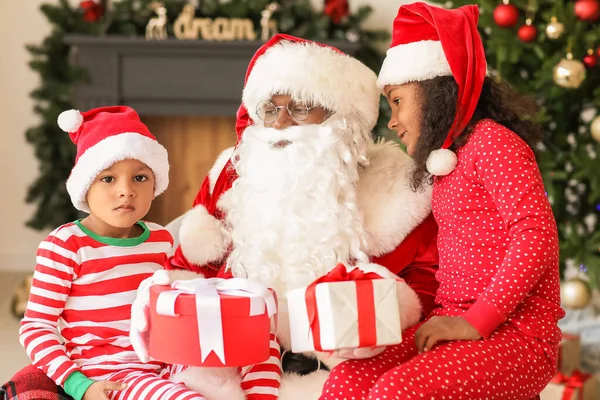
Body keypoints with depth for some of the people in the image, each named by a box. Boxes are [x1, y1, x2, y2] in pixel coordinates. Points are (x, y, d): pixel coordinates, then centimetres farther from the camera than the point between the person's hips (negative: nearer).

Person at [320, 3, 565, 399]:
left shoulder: (492, 141, -7)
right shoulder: (448, 158, 22)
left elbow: (538, 235, -18)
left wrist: (477, 321, -18)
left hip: (514, 332, -8)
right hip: (457, 325, 8)